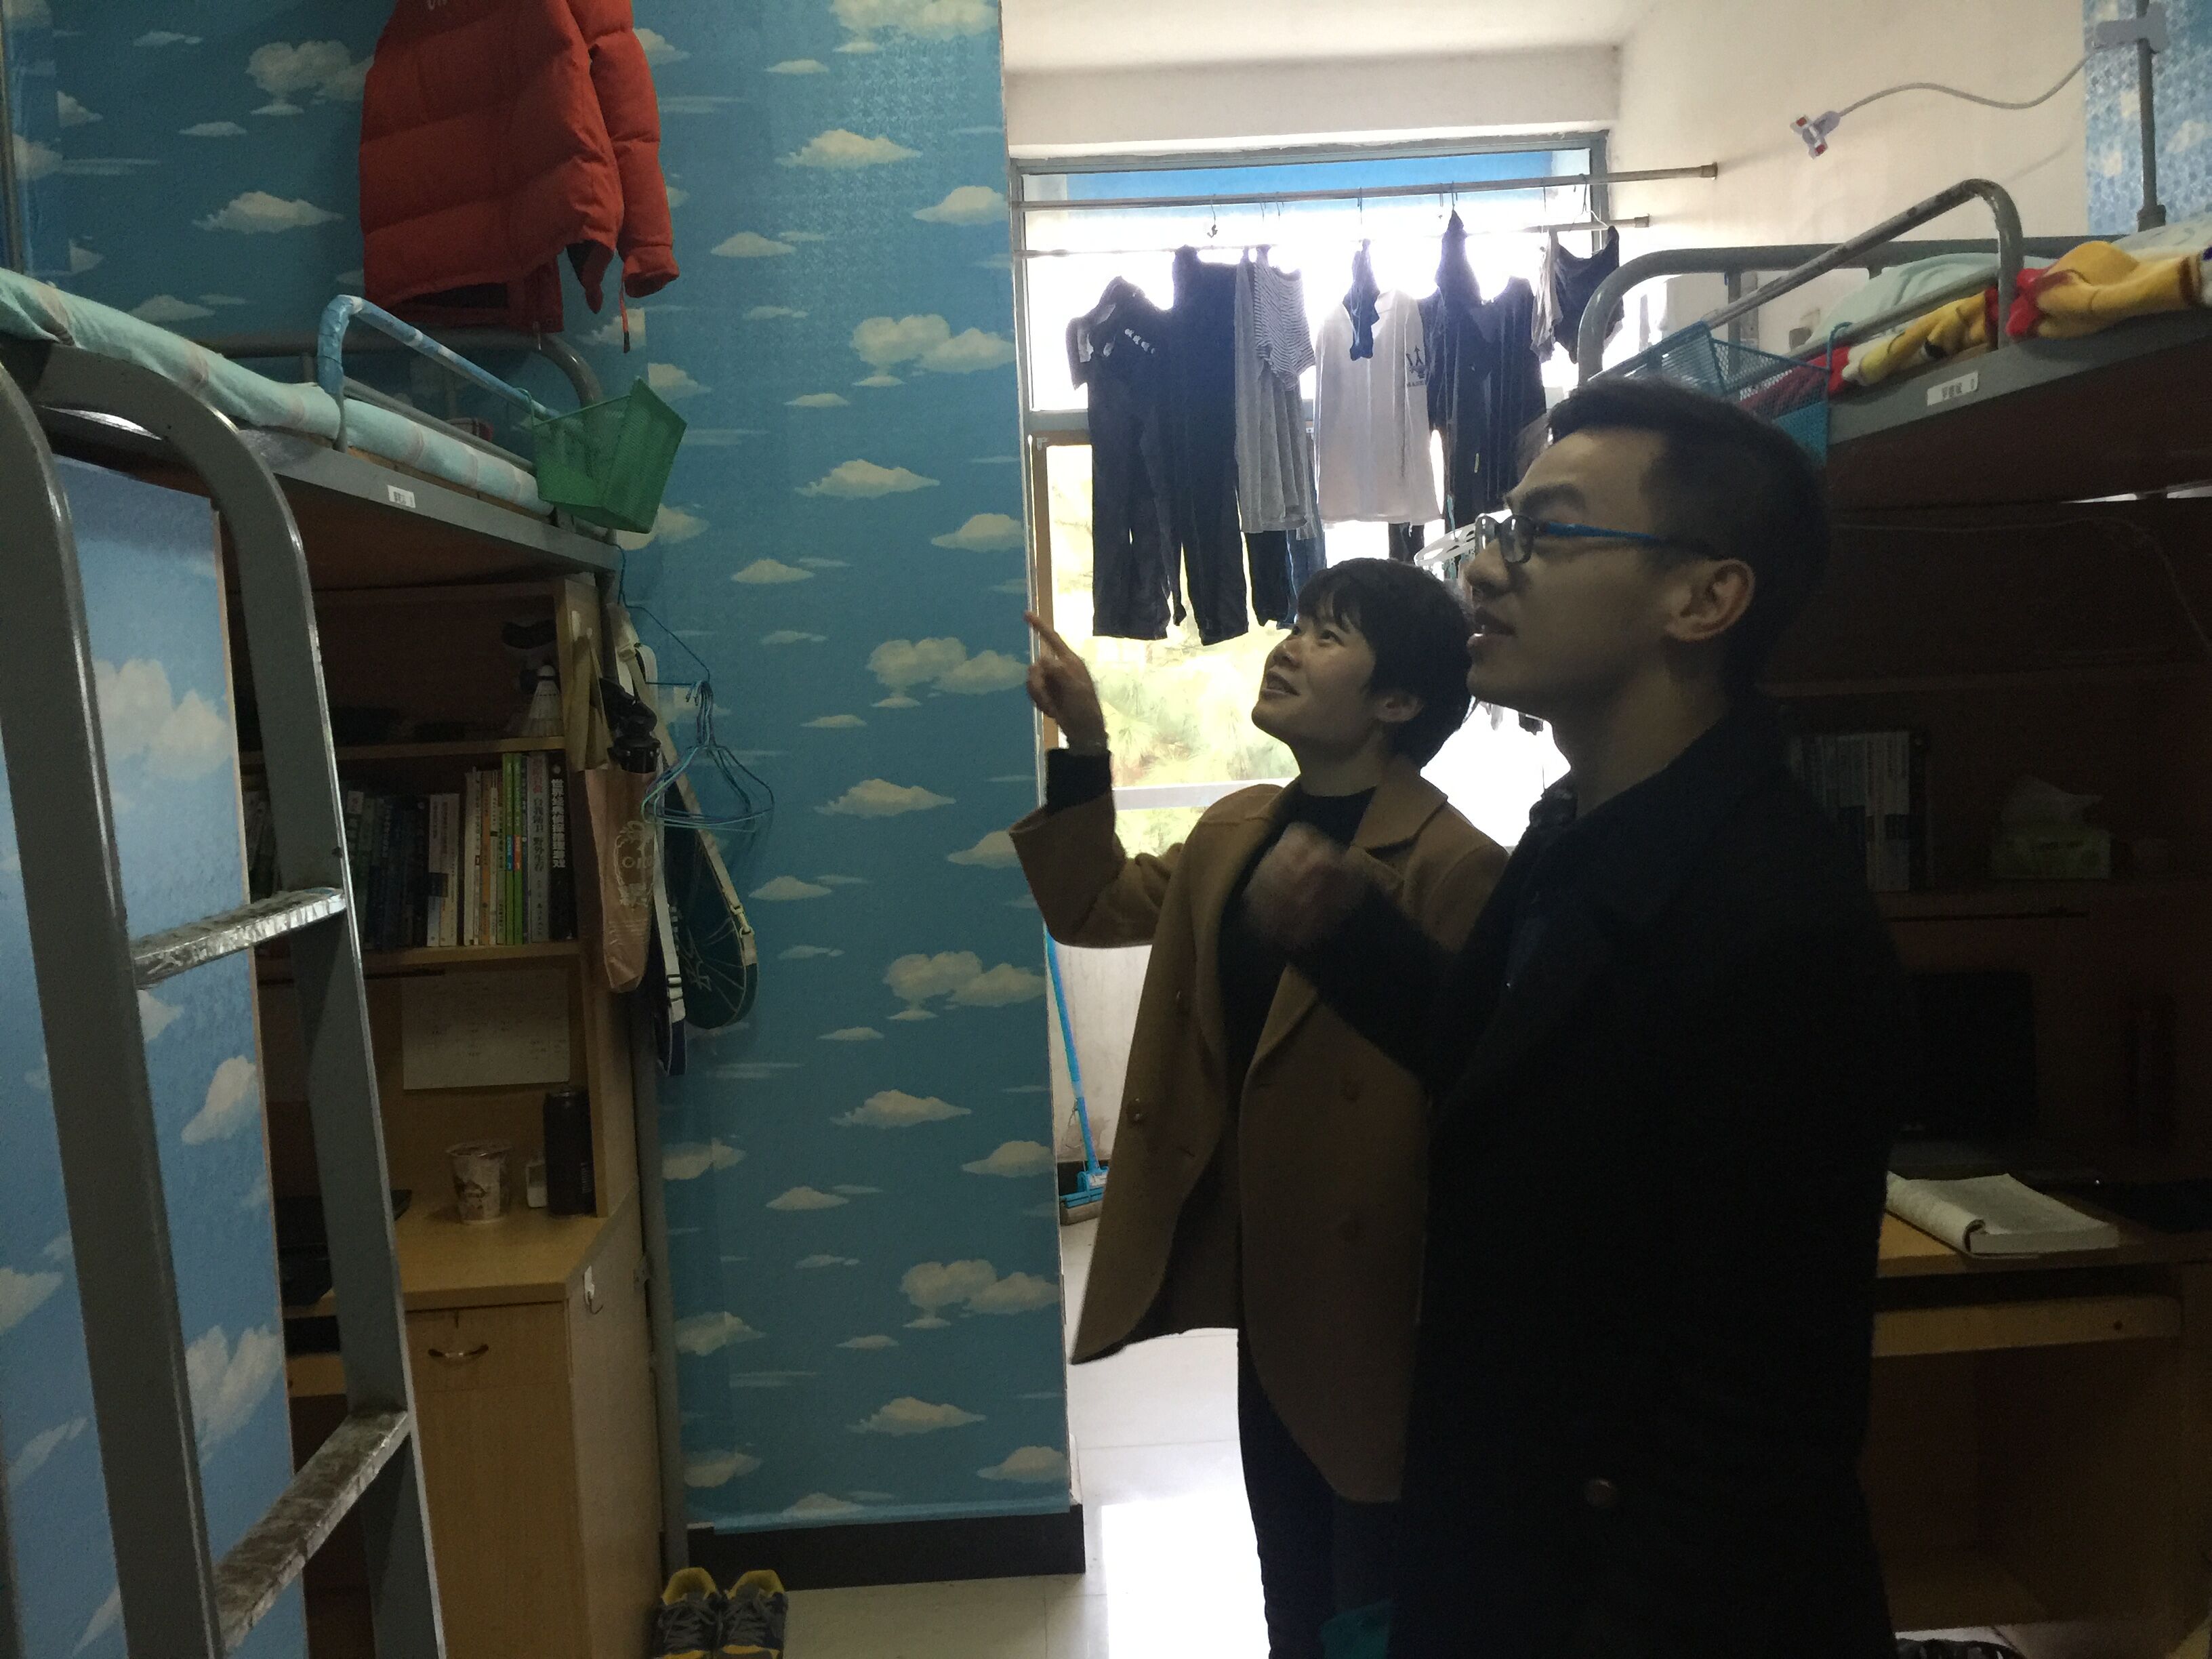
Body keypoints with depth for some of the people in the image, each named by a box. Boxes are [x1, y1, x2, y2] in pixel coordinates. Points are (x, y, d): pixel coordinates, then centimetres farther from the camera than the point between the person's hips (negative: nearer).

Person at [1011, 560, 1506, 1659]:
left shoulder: (1453, 870, -21)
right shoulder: (1235, 831, 4)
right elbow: (1094, 906, 17)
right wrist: (1082, 744, 6)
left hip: (1379, 1310, -7)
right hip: (1267, 1292, 7)